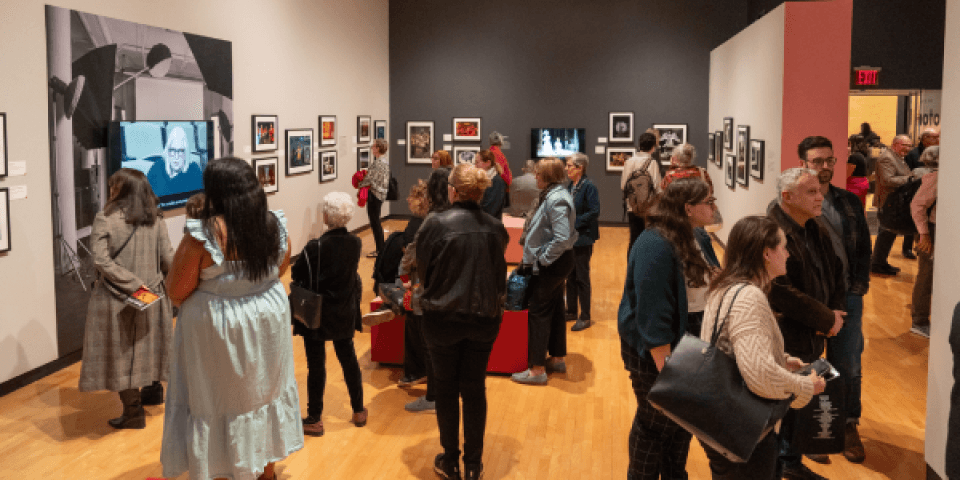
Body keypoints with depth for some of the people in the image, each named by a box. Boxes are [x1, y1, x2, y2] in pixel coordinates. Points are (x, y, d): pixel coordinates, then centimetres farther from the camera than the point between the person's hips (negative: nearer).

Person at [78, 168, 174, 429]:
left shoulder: (105, 219, -12)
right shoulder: (155, 219, -2)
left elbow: (102, 260, -19)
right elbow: (168, 258, -2)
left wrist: (132, 283, -15)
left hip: (117, 300, -4)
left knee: (122, 352, 6)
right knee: (149, 345, 22)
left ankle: (133, 412, 11)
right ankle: (154, 390, 39)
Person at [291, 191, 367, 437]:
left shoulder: (315, 248, -23)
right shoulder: (355, 243, -9)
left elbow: (296, 275, -12)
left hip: (317, 315, -5)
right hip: (345, 313, 5)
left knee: (316, 365, 7)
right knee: (348, 358, 18)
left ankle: (314, 420, 18)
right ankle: (359, 411, 30)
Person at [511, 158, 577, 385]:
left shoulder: (556, 200, -21)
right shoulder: (554, 195, 11)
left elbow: (562, 238, -29)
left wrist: (542, 258, -21)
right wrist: (536, 257, 12)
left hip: (552, 265, -10)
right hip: (556, 263, 10)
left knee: (539, 314, -4)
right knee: (555, 310, 18)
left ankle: (537, 369, 2)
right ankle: (558, 358, 30)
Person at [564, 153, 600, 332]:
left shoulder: (589, 187, -14)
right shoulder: (570, 186, 9)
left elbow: (594, 212, -20)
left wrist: (574, 224, -20)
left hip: (583, 238, -8)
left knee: (582, 277, -1)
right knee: (570, 275, 15)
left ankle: (585, 317, 8)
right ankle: (571, 311, 27)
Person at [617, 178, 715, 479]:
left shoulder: (685, 239, 6)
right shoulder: (656, 245, -23)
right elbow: (652, 313, -26)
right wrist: (665, 369, -25)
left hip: (682, 347, 9)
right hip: (654, 353, -9)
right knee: (654, 424, 7)